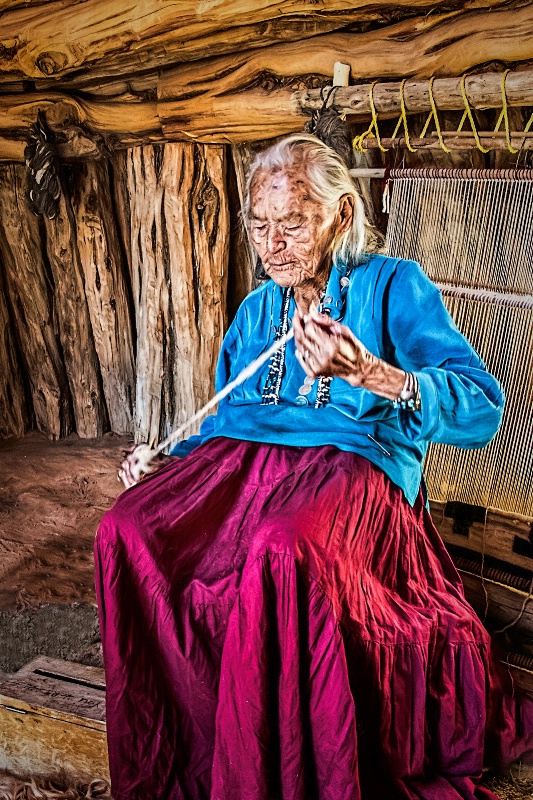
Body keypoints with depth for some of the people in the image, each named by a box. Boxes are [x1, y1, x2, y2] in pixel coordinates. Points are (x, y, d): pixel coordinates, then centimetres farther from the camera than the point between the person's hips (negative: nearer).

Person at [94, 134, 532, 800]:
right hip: (239, 459, 6)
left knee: (280, 551, -38)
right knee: (125, 531, -22)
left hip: (353, 461, -5)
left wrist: (369, 373, -25)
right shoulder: (256, 308, 22)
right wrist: (165, 460, 9)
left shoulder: (392, 285, 3)